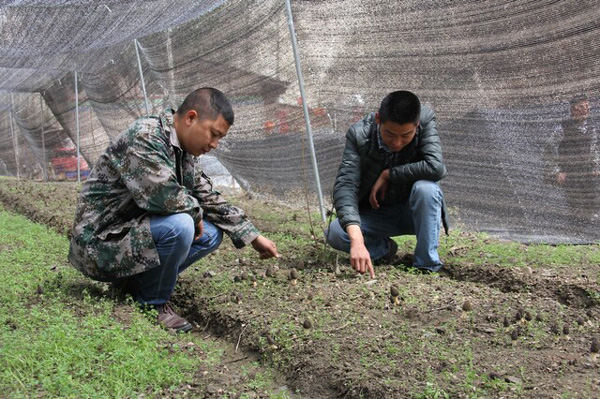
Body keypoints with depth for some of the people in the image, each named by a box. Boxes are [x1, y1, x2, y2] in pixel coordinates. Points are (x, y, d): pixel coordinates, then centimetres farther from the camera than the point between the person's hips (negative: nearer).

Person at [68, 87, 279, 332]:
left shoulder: (183, 153, 7)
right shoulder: (145, 137, -21)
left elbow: (209, 198, 12)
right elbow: (164, 195, -34)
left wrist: (253, 237, 9)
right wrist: (194, 211, -13)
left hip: (132, 233, 9)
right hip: (99, 242, -9)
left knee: (210, 234, 5)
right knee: (178, 226, -30)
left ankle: (136, 281, 6)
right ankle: (153, 303, -7)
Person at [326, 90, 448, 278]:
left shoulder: (426, 119, -22)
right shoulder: (359, 134, -23)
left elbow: (436, 167, -35)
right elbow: (345, 185, -33)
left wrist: (388, 174, -26)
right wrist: (356, 240, -47)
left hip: (412, 212, -1)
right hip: (374, 213, 1)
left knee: (426, 188, -34)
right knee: (334, 233, -25)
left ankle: (427, 266, -19)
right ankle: (384, 248, 4)